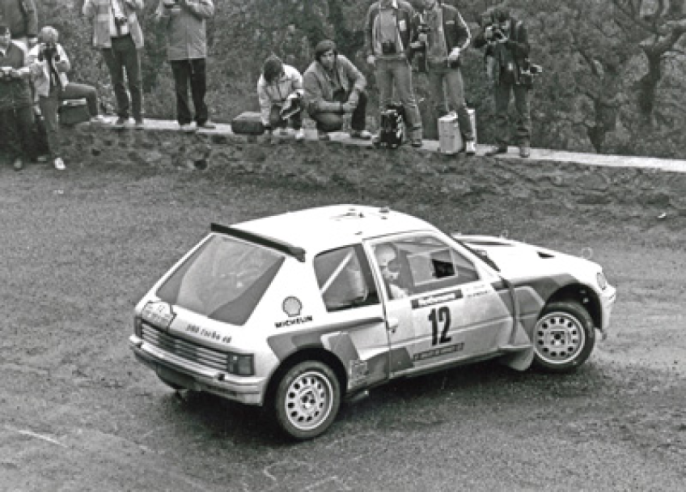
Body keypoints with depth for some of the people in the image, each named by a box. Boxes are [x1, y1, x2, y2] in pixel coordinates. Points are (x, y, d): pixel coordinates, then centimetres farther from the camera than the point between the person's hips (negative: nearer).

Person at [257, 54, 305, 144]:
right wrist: (268, 129, -11)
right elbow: (264, 105, -15)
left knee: (295, 101, -37)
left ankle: (298, 128, -7)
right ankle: (283, 125, 11)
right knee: (274, 119, -32)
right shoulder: (262, 83, -24)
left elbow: (303, 89, -12)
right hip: (277, 105, 0)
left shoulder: (292, 73, -28)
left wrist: (294, 96, -37)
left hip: (291, 101, 0)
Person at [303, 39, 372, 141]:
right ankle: (321, 128, 3)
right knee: (335, 122, -34)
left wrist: (355, 93, -29)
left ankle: (357, 130, -1)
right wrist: (341, 107, -33)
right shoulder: (310, 74, -25)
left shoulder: (341, 61, -12)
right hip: (321, 108, -5)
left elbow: (360, 78, -6)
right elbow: (316, 103, -26)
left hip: (341, 99, 5)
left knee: (362, 95, -19)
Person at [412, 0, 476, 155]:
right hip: (432, 67, 3)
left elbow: (466, 35, 2)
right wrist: (419, 42, -9)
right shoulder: (418, 18, 3)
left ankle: (469, 140, 0)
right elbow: (415, 44, 14)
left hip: (450, 64, -3)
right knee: (439, 105, 7)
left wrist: (457, 49, -14)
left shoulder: (451, 12, -5)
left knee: (458, 103, -8)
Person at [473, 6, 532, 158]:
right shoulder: (491, 28, -6)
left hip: (519, 73, -3)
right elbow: (476, 43, -10)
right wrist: (485, 36, -31)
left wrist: (507, 41, -35)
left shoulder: (519, 27, -15)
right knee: (500, 110, 7)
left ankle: (524, 144, 6)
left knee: (523, 110, 1)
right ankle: (500, 144, 13)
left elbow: (525, 50, -22)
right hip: (501, 74, 3)